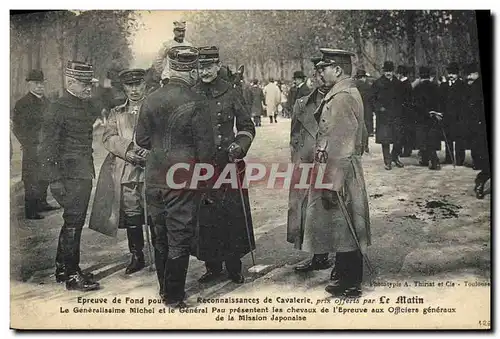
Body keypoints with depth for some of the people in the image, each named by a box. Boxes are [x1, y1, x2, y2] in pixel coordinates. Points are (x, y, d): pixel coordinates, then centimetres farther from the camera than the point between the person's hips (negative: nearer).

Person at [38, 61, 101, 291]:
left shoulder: (88, 107, 12)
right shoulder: (58, 109, -10)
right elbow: (47, 147, -12)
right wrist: (54, 179, -16)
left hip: (84, 174, 8)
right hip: (70, 175, -8)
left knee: (74, 222, 15)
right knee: (73, 223, -4)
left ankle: (61, 269, 28)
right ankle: (72, 275, 5)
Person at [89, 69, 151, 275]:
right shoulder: (116, 113, 18)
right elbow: (108, 138, 4)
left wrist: (149, 150, -18)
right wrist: (127, 151, -13)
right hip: (124, 171, 3)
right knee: (131, 215, 4)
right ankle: (137, 257, 17)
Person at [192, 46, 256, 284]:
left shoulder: (230, 94, 3)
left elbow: (247, 127, 8)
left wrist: (239, 146, -8)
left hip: (228, 163, -1)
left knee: (233, 215, 0)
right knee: (205, 218, 3)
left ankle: (234, 266, 15)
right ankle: (212, 266, 18)